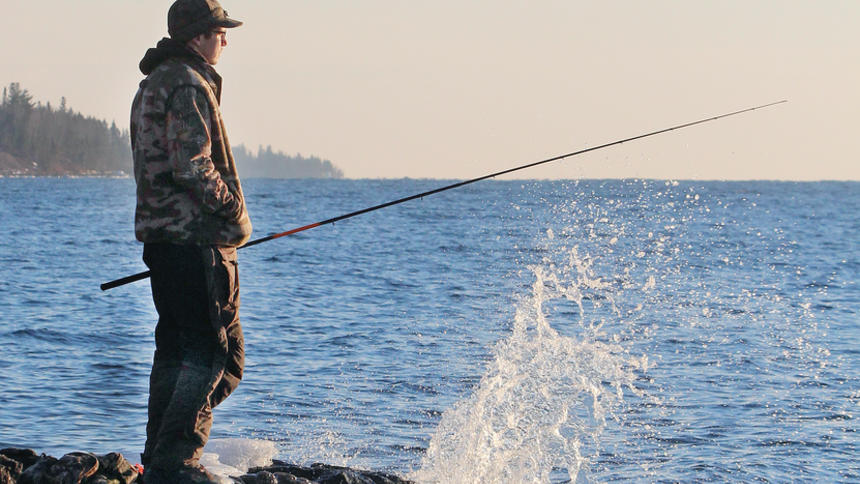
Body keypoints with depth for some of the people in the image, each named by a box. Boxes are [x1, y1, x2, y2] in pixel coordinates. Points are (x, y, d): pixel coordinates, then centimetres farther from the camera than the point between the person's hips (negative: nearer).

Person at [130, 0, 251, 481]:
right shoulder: (188, 86, -13)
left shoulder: (152, 85, 20)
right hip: (196, 238, -11)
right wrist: (233, 210, -9)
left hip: (160, 236, 11)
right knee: (214, 352, -9)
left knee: (175, 349, 16)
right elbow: (192, 167, -22)